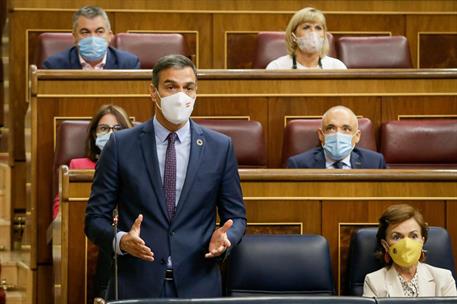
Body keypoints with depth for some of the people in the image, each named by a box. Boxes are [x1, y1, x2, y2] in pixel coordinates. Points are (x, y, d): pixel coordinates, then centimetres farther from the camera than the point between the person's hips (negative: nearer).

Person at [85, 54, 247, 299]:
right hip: (138, 285, -1)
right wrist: (121, 241, -18)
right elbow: (95, 218, 2)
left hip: (198, 285, 1)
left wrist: (224, 237, -11)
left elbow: (236, 216, 10)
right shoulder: (121, 145, 1)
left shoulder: (220, 147, 4)